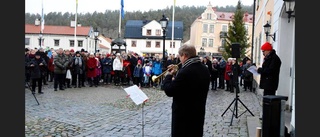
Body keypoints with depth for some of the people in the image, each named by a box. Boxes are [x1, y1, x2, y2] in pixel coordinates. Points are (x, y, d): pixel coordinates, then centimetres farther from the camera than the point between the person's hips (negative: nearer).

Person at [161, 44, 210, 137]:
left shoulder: (185, 71, -25)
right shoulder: (205, 69, 4)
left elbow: (169, 91, -21)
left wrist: (168, 76, -5)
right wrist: (175, 79, 8)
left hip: (183, 114, -8)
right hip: (199, 112, 8)